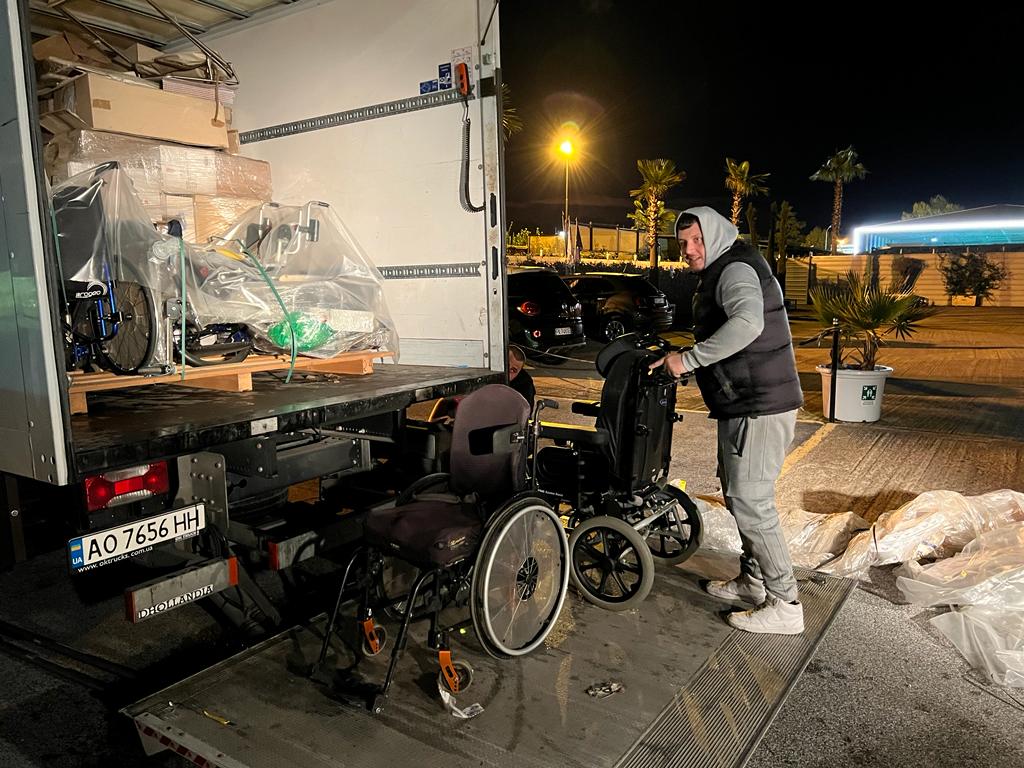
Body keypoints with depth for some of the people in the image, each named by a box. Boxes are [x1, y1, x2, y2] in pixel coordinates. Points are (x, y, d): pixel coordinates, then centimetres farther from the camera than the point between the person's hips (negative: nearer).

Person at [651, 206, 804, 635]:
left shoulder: (736, 269, -15)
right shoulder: (719, 273, 18)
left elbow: (747, 323, -36)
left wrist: (688, 359, -31)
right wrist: (688, 363, 17)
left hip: (759, 407, -11)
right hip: (744, 405, 11)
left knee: (750, 503, -7)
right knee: (737, 493, 19)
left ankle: (784, 605, 3)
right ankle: (753, 580, 33)